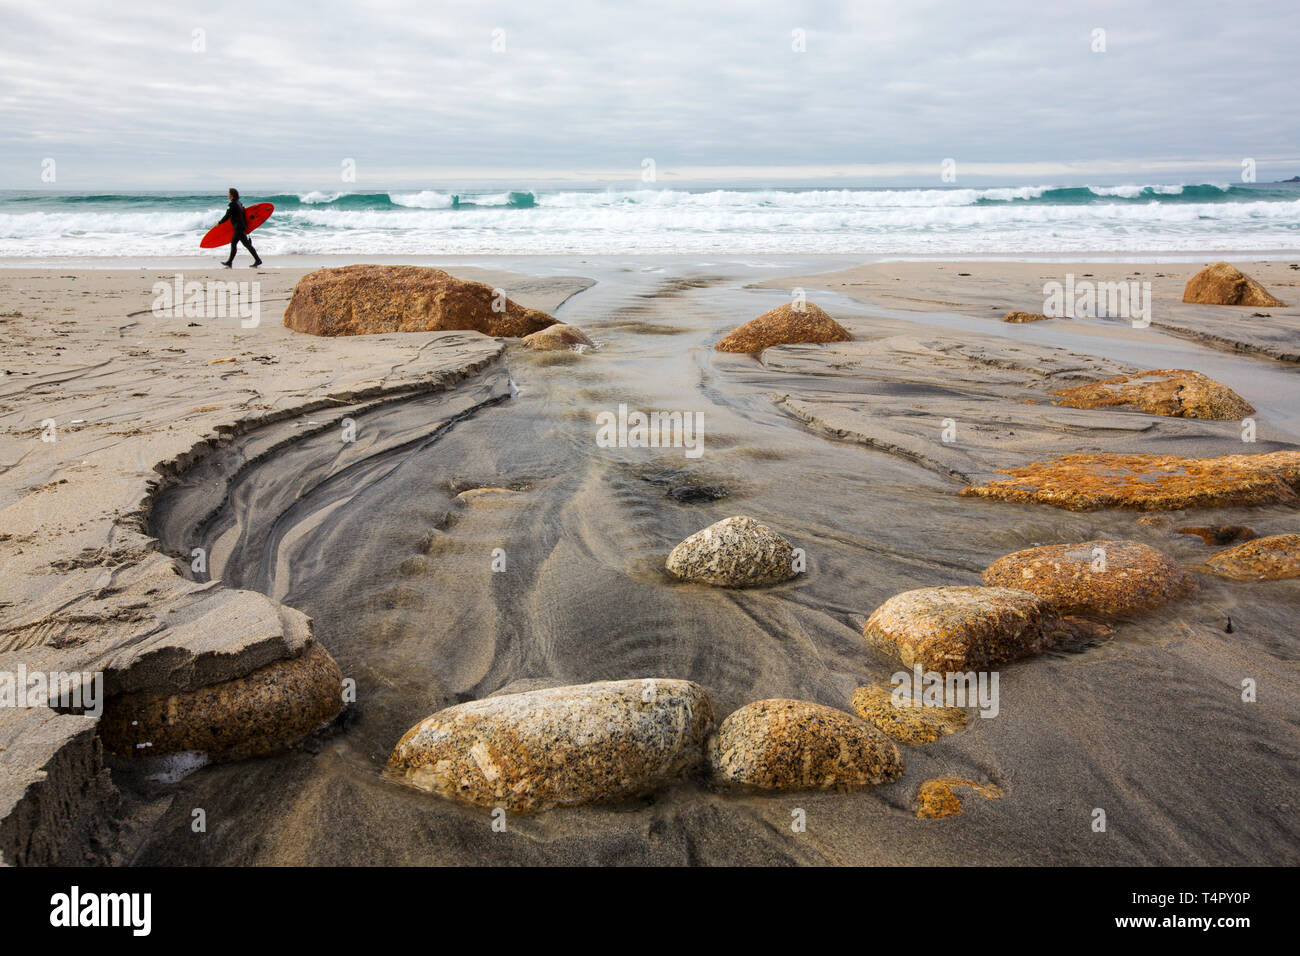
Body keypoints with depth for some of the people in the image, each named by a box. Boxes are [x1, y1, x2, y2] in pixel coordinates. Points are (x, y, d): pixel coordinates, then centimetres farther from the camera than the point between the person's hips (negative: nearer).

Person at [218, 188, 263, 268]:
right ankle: (229, 262, 17)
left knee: (246, 244, -8)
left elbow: (227, 216, -13)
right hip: (242, 226, 10)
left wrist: (219, 223, -1)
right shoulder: (239, 203, 12)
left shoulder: (232, 204, -14)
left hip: (239, 228, -10)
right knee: (233, 243, 13)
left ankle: (257, 260, -8)